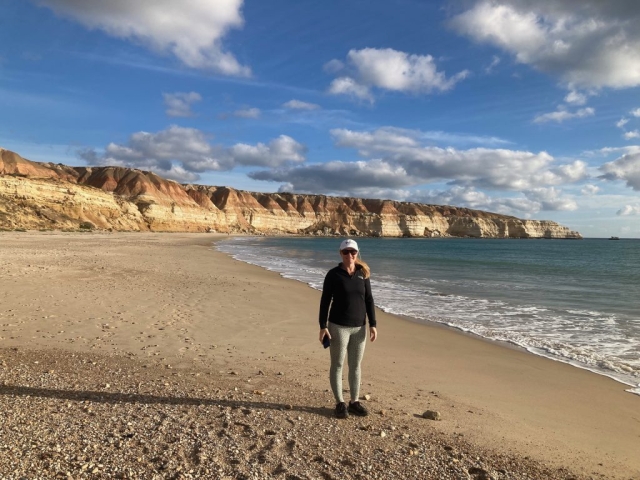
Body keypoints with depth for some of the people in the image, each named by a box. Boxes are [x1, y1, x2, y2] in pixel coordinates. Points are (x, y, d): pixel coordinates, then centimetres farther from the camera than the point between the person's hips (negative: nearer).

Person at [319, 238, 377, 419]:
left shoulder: (363, 274, 3)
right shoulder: (333, 274, -7)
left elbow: (369, 300, 5)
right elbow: (325, 301, -6)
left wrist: (373, 325, -1)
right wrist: (323, 326, -10)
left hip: (359, 327, 4)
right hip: (338, 326, -4)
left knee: (355, 366, 12)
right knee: (337, 365, 6)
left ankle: (354, 402, 24)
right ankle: (340, 403, 18)